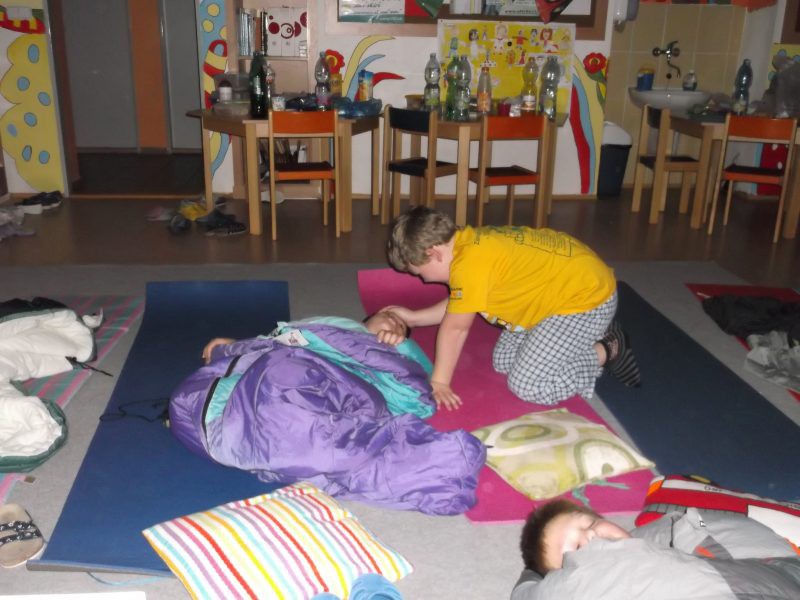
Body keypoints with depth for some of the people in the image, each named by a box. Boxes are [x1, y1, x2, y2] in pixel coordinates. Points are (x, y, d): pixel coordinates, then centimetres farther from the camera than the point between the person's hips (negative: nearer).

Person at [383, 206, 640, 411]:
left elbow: (455, 327, -21)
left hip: (587, 295, -10)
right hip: (564, 284, 10)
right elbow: (458, 306, 13)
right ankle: (595, 335, 18)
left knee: (527, 385, -13)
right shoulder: (469, 243, 0)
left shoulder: (470, 264, -29)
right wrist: (414, 318, 12)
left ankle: (609, 351, 4)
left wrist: (439, 382, -11)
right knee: (503, 361, 12)